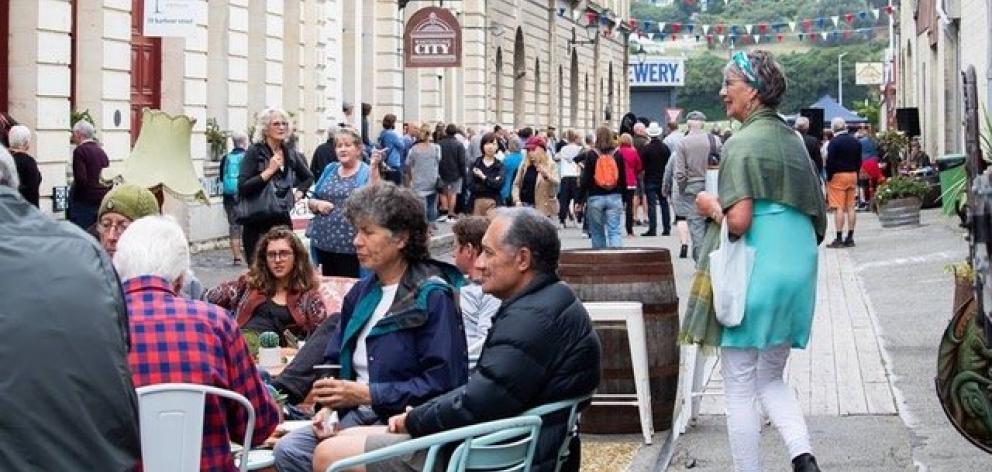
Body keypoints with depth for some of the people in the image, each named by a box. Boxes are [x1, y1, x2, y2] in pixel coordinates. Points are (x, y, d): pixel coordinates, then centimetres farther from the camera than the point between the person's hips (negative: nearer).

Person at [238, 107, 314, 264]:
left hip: (282, 220, 5)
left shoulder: (289, 153, 11)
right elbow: (242, 187, -16)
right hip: (258, 223, -5)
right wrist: (269, 171, -17)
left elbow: (308, 177, 29)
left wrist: (299, 192, 12)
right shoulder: (255, 152, -5)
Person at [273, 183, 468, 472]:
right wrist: (329, 405, -2)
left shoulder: (433, 297, -9)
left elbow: (442, 381, -17)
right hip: (356, 415, 7)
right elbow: (336, 360, 20)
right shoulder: (361, 293, 15)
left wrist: (367, 393, -17)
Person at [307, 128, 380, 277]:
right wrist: (317, 204, -6)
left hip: (351, 245, -5)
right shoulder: (330, 170, 13)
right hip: (323, 242, 5)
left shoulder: (366, 172, -2)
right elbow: (311, 201, 17)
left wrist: (374, 167, -27)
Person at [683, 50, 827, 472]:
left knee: (739, 388, 3)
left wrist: (709, 205, -3)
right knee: (770, 378, 17)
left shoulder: (743, 143, -13)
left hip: (753, 274, -8)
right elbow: (817, 215, 15)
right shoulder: (794, 139, 11)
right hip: (797, 274, 8)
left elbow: (737, 221, -21)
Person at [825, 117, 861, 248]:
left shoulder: (834, 142, -12)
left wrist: (829, 177, -5)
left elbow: (830, 162, -14)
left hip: (838, 175, -7)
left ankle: (839, 238, -11)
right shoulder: (855, 142, 9)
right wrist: (855, 175, 17)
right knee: (850, 207, 9)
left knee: (839, 208, -7)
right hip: (852, 175, 7)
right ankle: (850, 237, 10)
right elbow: (859, 161, 13)